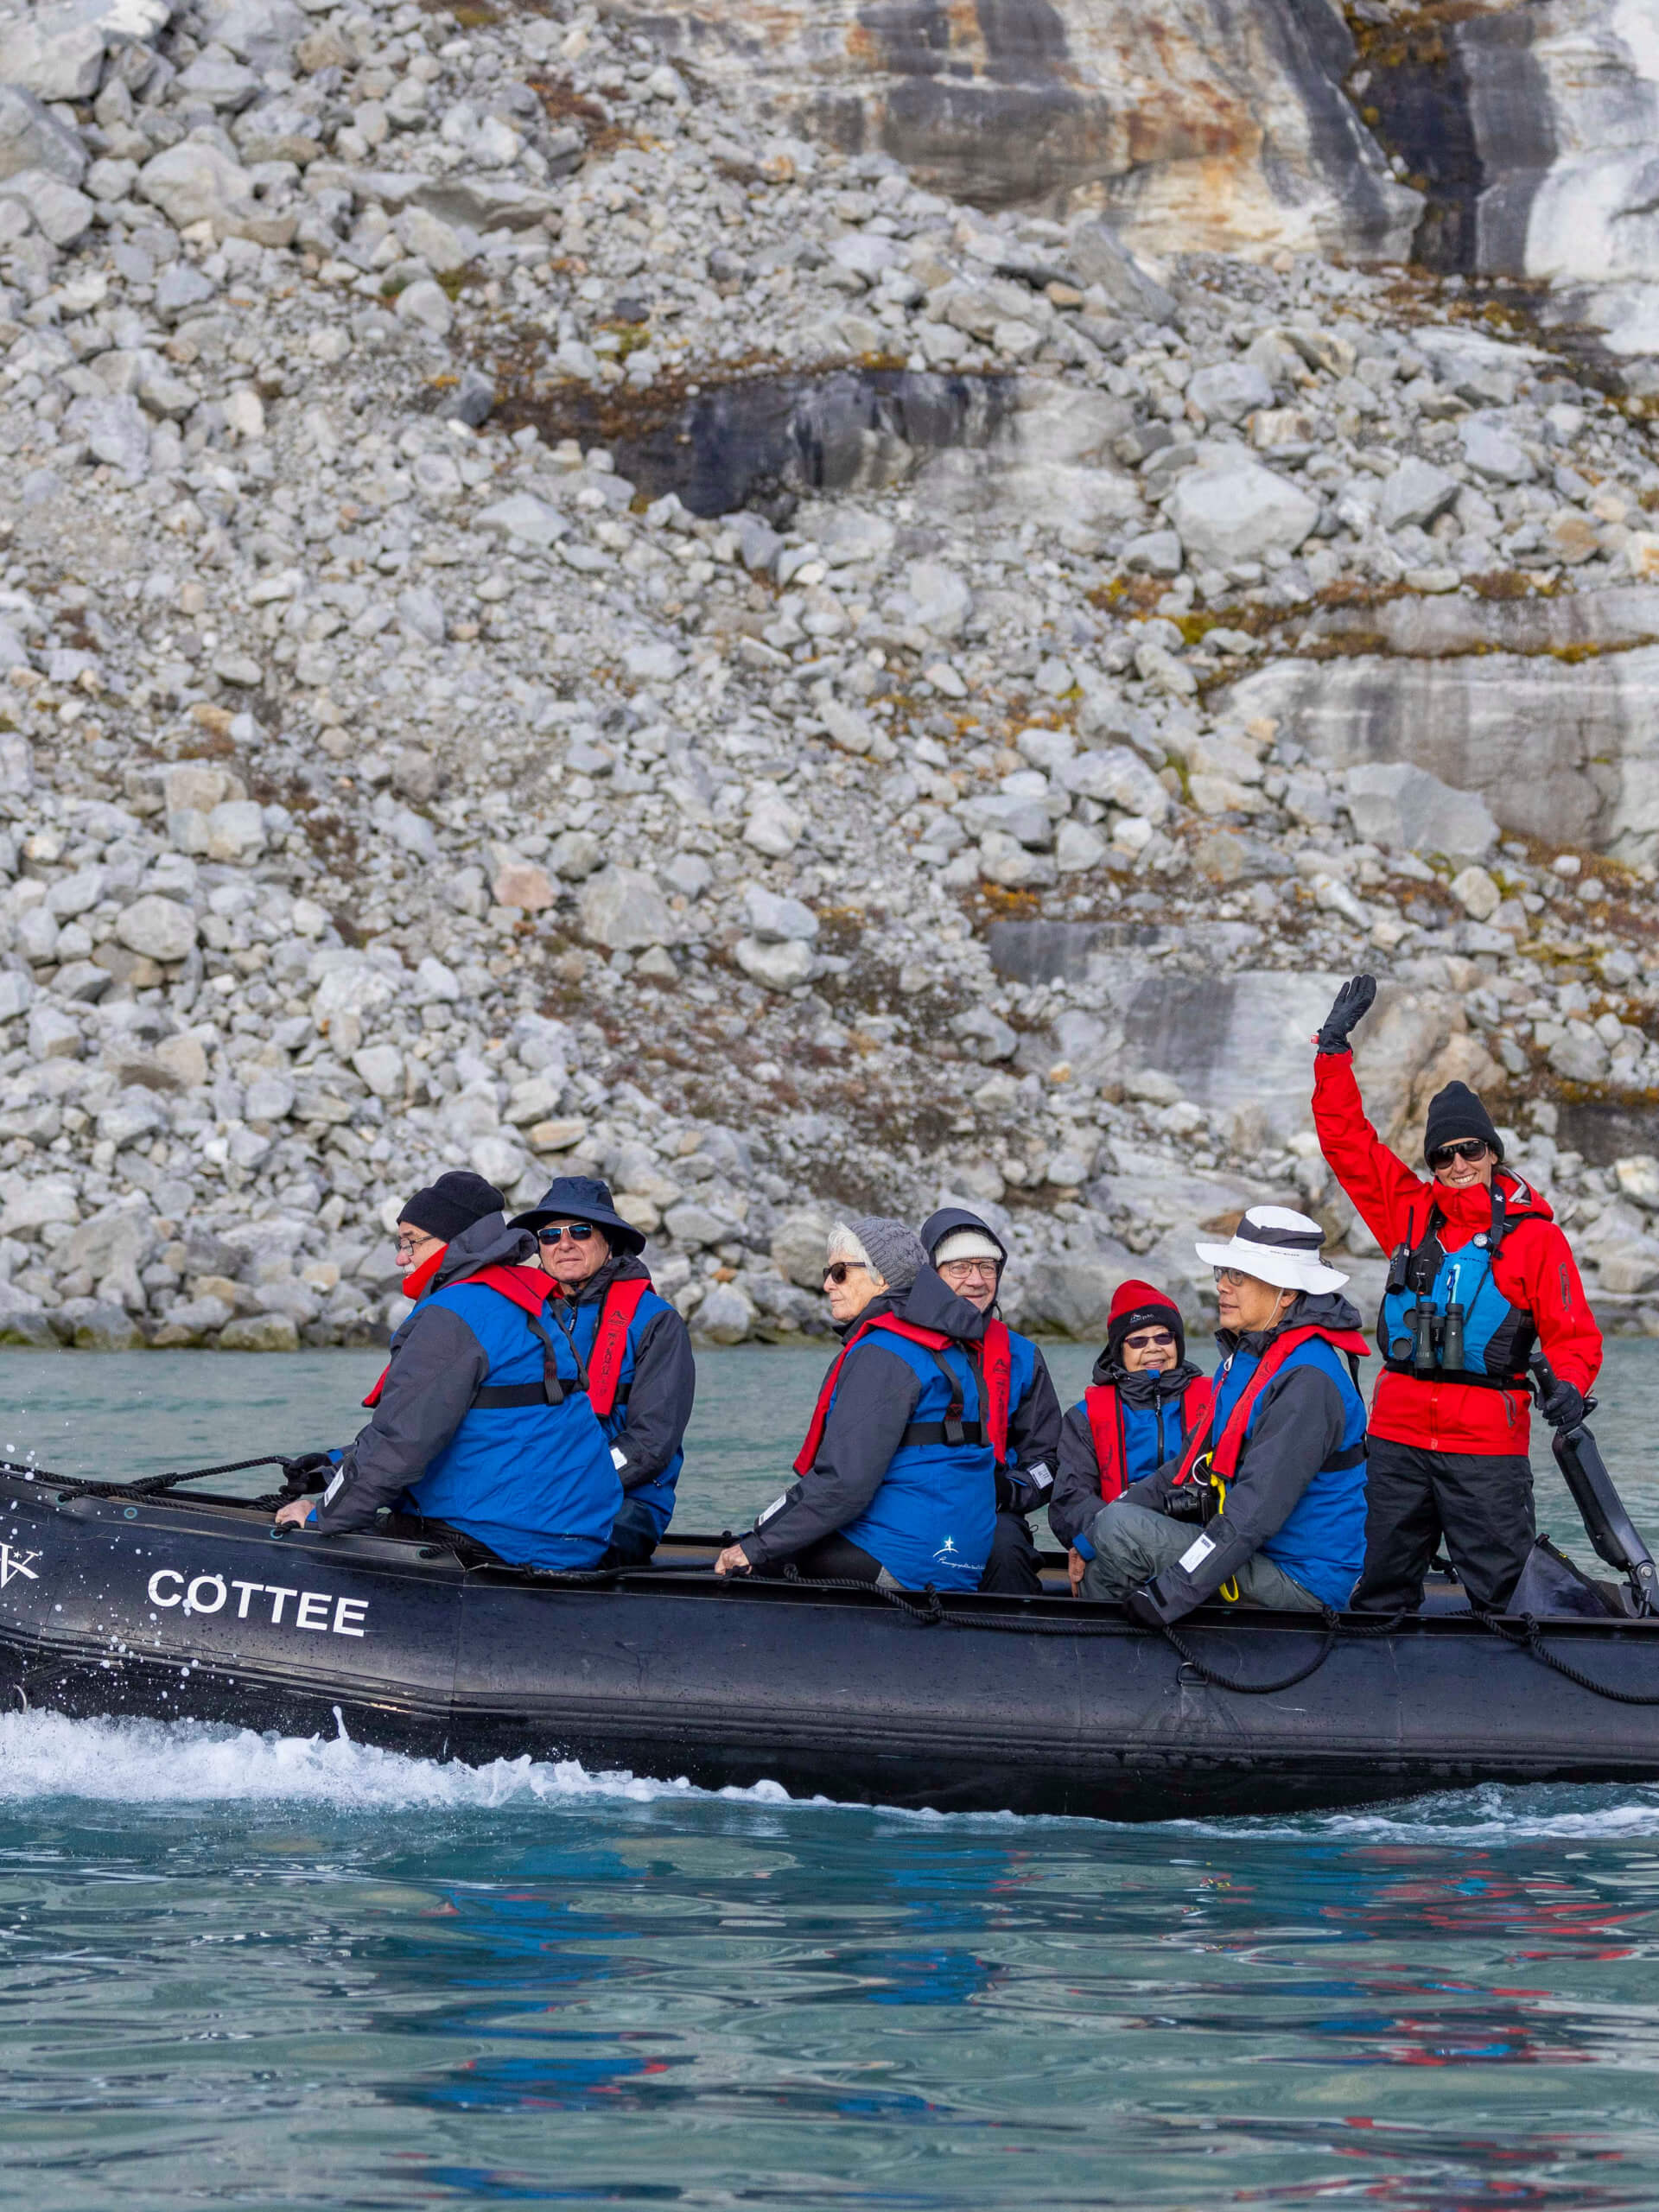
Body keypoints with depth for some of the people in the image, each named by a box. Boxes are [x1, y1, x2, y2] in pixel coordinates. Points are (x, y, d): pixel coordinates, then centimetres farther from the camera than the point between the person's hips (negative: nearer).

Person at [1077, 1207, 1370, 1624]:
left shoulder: (1307, 1382, -22)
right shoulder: (1249, 1355, 12)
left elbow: (1256, 1511, -28)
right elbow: (1198, 1460, 19)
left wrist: (1168, 1596, -29)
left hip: (1298, 1582, -10)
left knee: (1120, 1529, -19)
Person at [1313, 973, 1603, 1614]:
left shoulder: (1534, 1235, 0)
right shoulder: (1409, 1212, 9)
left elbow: (1573, 1331, -1)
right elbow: (1346, 1139, 11)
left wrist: (1569, 1383, -22)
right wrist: (1335, 1048, 6)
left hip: (1486, 1445, -4)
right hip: (1399, 1436, 4)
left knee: (1499, 1595, -4)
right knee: (1382, 1591, 11)